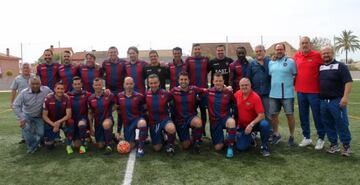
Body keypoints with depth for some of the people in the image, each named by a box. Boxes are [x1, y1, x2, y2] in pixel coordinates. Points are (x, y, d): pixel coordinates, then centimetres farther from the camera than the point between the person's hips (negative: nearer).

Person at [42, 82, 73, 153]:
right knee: (49, 146, -4)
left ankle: (68, 145, -18)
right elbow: (44, 116, -12)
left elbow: (69, 115, -18)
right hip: (50, 122, 0)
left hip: (62, 121, 0)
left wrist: (59, 122, -33)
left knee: (71, 122, -35)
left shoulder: (66, 98, -14)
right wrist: (53, 125, -26)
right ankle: (55, 134, 31)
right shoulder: (48, 98, -16)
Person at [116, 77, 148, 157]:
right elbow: (119, 114, 7)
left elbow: (143, 112, -3)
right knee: (130, 146, 0)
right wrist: (118, 131, 6)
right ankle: (132, 140, 38)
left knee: (142, 123, -40)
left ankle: (140, 148, -24)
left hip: (137, 119, -2)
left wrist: (146, 132, -6)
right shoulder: (119, 96, 2)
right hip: (127, 122, 3)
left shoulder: (139, 96, -6)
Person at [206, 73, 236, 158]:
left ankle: (230, 147, -20)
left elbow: (234, 105, 5)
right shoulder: (209, 92, -3)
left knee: (231, 122, -40)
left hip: (225, 117, -1)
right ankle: (221, 140, 32)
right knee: (218, 148, -5)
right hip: (214, 120, 1)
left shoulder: (228, 92, -5)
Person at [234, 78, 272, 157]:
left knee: (265, 124, -35)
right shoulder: (237, 94, -4)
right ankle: (250, 138, 23)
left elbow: (261, 115, -22)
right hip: (242, 126, 3)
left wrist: (251, 124, -32)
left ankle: (264, 147, -11)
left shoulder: (255, 97, -18)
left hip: (254, 124, -3)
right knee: (241, 147, -12)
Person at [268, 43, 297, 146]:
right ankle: (276, 134, 27)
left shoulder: (290, 62, -3)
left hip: (287, 94, -4)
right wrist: (274, 85, 10)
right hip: (274, 94, 4)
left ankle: (291, 136, 18)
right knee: (273, 114, 10)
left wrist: (291, 83, -4)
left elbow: (296, 75, 1)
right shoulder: (271, 62, 10)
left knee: (290, 115, 3)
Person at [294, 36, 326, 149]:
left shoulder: (317, 55, -7)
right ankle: (306, 138, 25)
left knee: (317, 116, 4)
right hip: (300, 91, 4)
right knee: (303, 116, 12)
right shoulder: (296, 56, 5)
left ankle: (321, 139, 18)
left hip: (314, 91, -4)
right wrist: (295, 81, 10)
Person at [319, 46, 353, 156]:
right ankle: (333, 144, 22)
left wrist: (345, 97, -21)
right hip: (323, 101, 5)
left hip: (337, 101, -5)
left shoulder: (340, 66, -3)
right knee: (328, 124, 11)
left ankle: (346, 146, 12)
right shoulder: (320, 68, 12)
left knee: (342, 124, 0)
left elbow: (348, 82, -11)